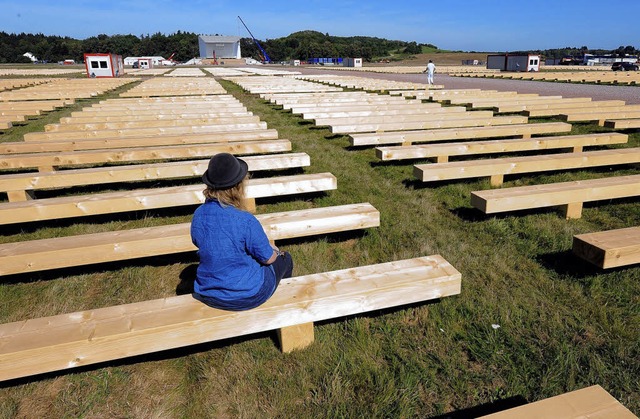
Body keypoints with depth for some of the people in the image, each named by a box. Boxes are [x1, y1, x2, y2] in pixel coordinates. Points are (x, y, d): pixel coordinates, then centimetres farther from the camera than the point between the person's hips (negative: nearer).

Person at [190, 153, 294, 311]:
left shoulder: (198, 215, -12)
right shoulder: (245, 220, -29)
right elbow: (268, 258, -16)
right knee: (284, 258, 21)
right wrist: (275, 251, 10)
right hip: (247, 297, -5)